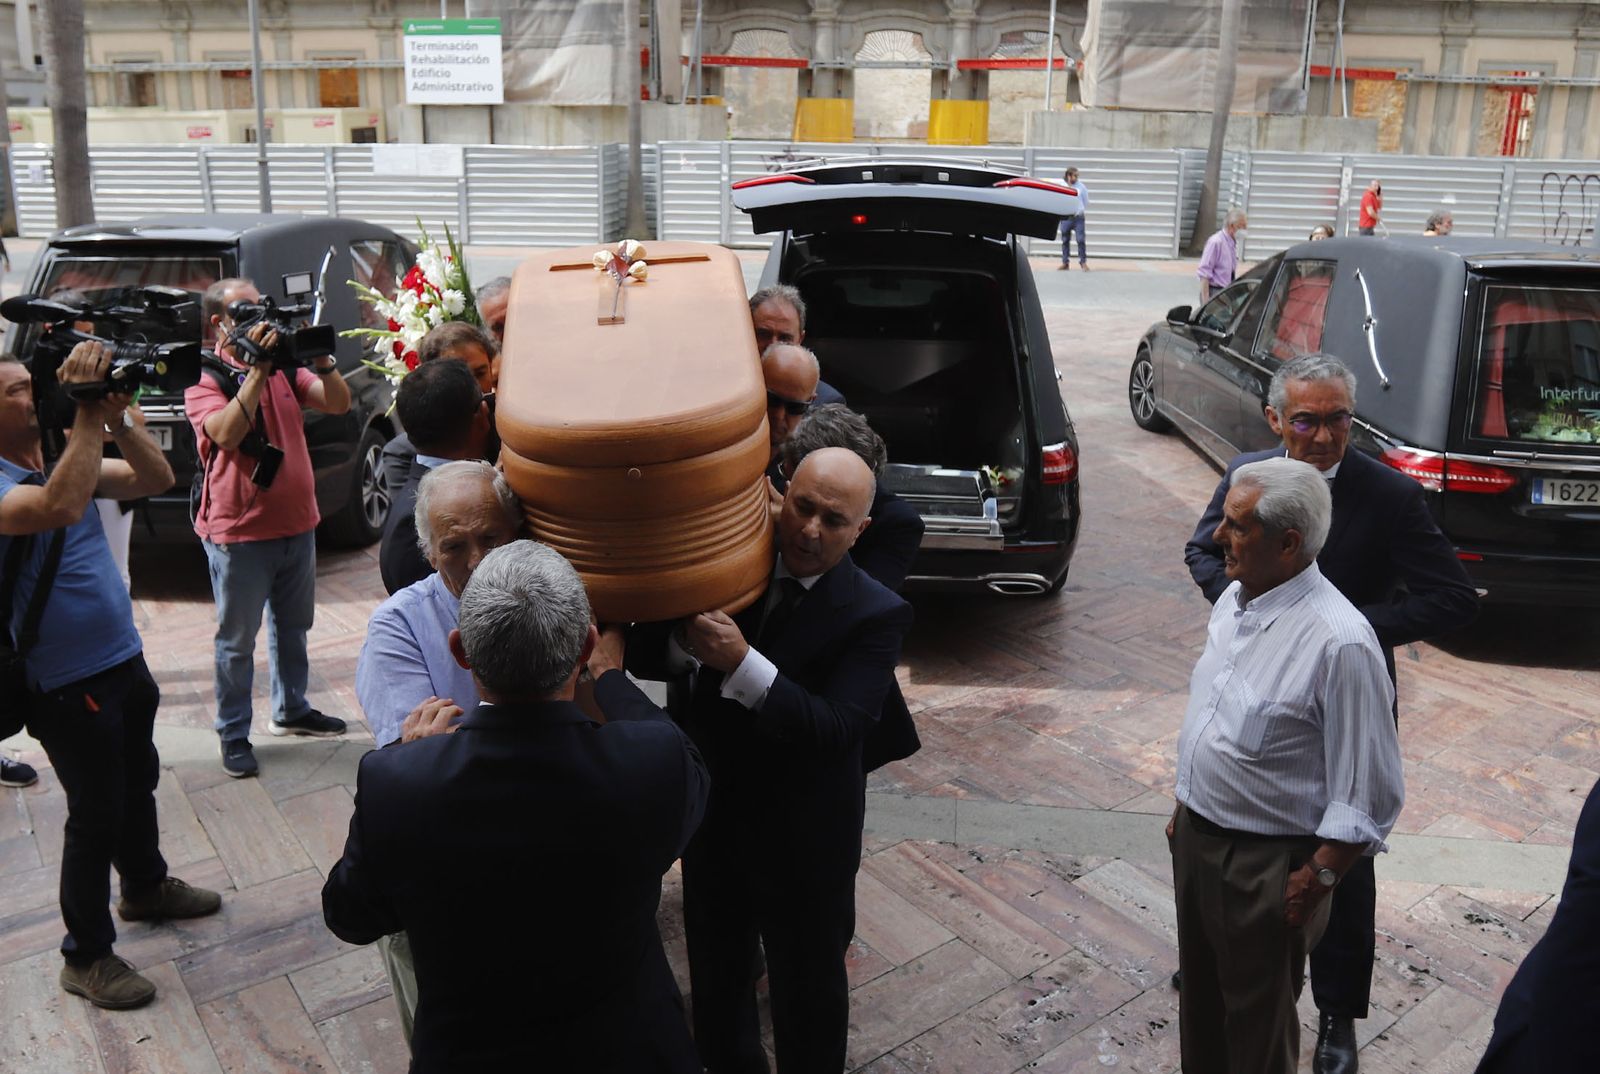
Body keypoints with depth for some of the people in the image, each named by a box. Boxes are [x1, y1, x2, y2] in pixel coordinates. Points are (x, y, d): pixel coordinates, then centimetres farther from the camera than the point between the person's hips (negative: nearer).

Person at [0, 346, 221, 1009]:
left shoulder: (65, 458, 5)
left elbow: (156, 479, 2)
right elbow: (61, 507, -39)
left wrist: (117, 418, -13)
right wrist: (87, 415, -32)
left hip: (124, 660, 8)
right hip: (68, 682, -8)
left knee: (138, 783, 24)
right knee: (96, 814, 2)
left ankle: (146, 887, 47)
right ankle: (86, 956, 20)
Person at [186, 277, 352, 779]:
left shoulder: (284, 365, 5)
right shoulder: (203, 376, -9)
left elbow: (339, 403, -4)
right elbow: (226, 433, -27)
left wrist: (320, 357, -18)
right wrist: (256, 369, -28)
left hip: (297, 523, 6)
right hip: (239, 531, -6)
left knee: (293, 626, 20)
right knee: (238, 639, 4)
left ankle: (291, 709, 37)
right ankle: (233, 734, 17)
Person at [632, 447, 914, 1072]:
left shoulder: (876, 615, -18)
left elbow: (838, 729, -29)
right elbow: (644, 659, -6)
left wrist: (743, 664, -39)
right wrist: (683, 637, -28)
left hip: (804, 845, -4)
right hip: (712, 819, 4)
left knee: (808, 992, 17)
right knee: (715, 974, 26)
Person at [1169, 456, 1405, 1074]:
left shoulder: (1339, 641, -26)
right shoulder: (1233, 598, 0)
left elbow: (1368, 797, -20)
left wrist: (1313, 883, -17)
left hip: (1266, 863, -7)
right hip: (1195, 837, 7)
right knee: (1200, 996, 25)